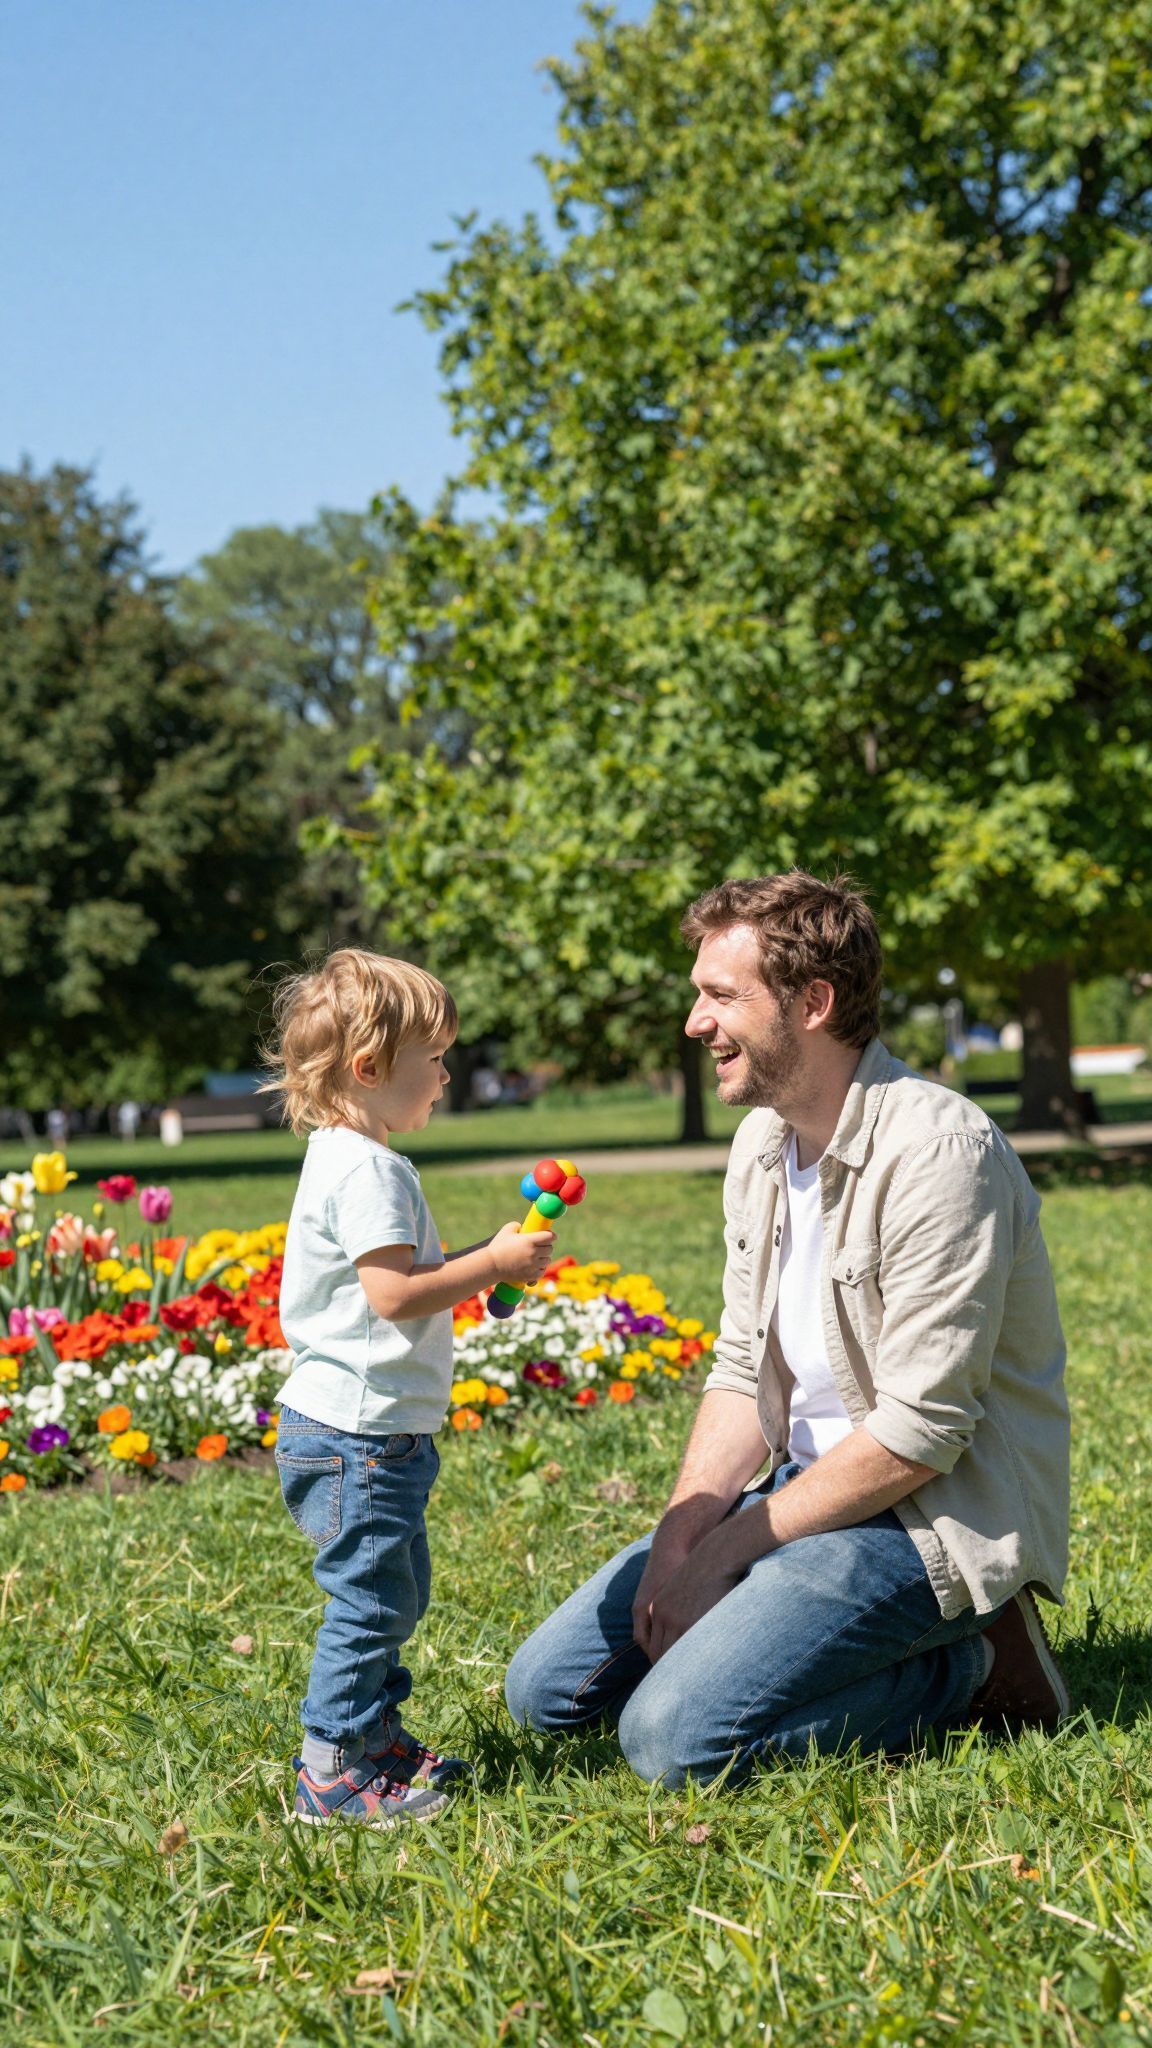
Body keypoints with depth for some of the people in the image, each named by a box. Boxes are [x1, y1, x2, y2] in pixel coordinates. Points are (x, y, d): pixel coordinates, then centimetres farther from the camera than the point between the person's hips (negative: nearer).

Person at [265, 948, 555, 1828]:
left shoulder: (350, 1162, 15)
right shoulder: (366, 1170, -19)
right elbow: (394, 1294, -26)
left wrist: (486, 1260, 13)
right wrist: (493, 1264, -17)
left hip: (375, 1432, 11)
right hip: (357, 1432, -11)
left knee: (397, 1593, 20)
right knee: (369, 1601, -6)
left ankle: (376, 1734, 30)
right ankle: (332, 1774, 0)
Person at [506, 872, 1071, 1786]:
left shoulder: (937, 1152, -22)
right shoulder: (763, 1143, 7)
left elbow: (921, 1431, -23)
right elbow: (742, 1369, 10)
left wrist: (724, 1551, -16)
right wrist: (679, 1538, -7)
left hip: (934, 1515, -9)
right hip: (810, 1487, 9)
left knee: (674, 1735, -24)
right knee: (545, 1688, 4)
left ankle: (968, 1664, -4)